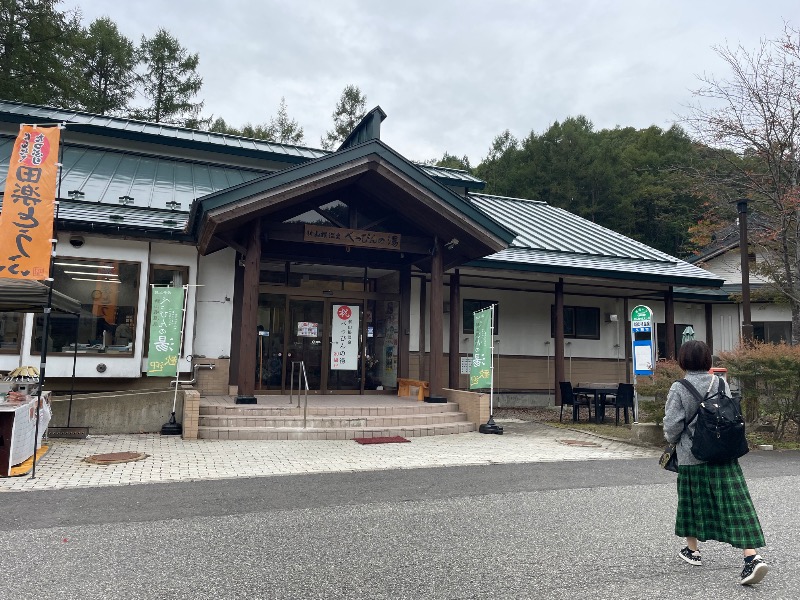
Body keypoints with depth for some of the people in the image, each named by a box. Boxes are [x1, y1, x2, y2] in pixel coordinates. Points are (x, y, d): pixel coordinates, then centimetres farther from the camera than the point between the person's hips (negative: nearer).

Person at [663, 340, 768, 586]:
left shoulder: (678, 389, -13)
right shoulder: (721, 384, -1)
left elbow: (672, 426, -12)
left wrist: (673, 440, 9)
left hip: (691, 457, -3)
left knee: (692, 501, 14)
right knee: (736, 503, 3)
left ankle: (692, 550, 29)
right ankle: (752, 556, -6)